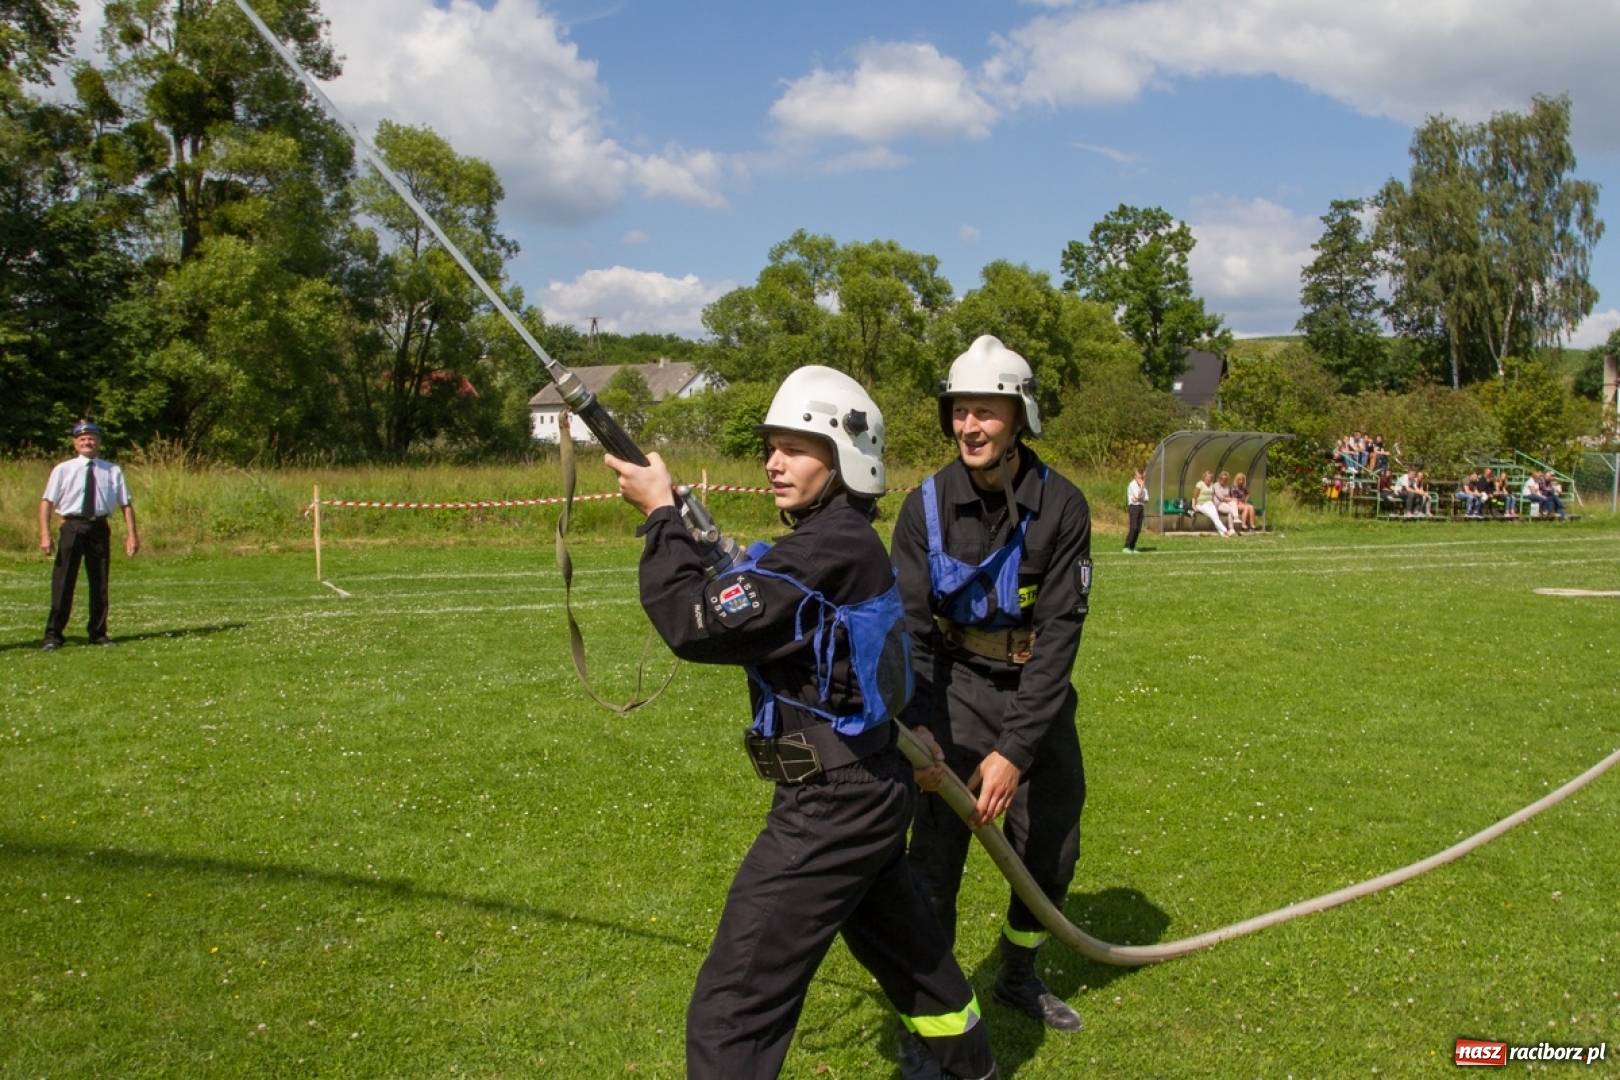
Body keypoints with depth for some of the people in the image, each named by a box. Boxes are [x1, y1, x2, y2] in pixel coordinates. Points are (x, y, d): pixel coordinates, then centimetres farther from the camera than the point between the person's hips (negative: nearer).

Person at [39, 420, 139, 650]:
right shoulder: (63, 470, 2)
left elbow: (126, 504, 4)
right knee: (63, 582, -1)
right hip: (72, 526, -1)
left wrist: (132, 534, -4)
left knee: (100, 584, 10)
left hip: (99, 528, 1)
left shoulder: (112, 471, 4)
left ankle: (98, 633, 22)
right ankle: (53, 635, 8)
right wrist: (45, 534, -12)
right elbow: (47, 502, -2)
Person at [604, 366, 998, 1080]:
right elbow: (746, 614, 12)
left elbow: (697, 625, -24)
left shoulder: (830, 548, -22)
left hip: (831, 805, -11)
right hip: (868, 790, 11)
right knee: (899, 940, 33)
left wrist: (661, 514, -14)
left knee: (732, 1008, -6)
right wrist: (707, 546, -2)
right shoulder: (847, 542, 8)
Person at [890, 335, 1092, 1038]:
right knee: (936, 852, -9)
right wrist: (915, 723, -29)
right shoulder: (928, 505, -11)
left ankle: (1018, 978, 39)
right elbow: (907, 621, -13)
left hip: (1038, 693, 2)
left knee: (1052, 852, 14)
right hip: (956, 686, -1)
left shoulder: (1060, 506, -13)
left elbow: (1059, 634, -17)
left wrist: (1016, 750, -24)